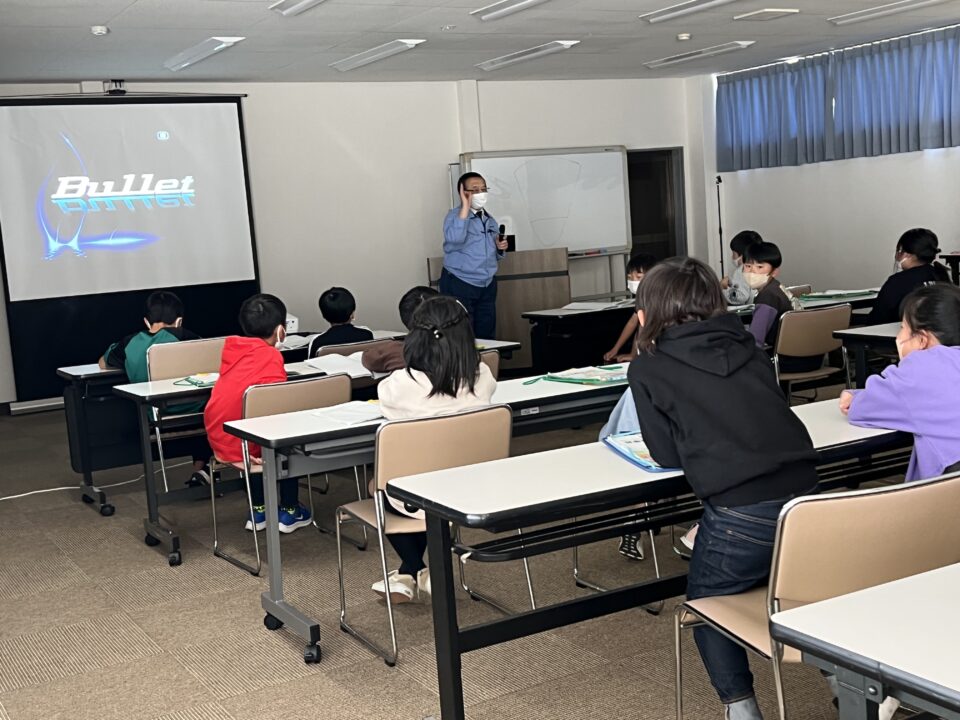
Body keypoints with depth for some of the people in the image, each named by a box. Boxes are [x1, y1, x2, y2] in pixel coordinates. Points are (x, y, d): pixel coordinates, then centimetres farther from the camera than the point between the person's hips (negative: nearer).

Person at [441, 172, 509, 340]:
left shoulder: (490, 220, 12)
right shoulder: (455, 216, -7)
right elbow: (455, 239, -31)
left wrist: (500, 248, 0)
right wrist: (465, 207, -25)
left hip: (487, 286, 6)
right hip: (459, 285, -6)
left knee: (487, 337, 8)